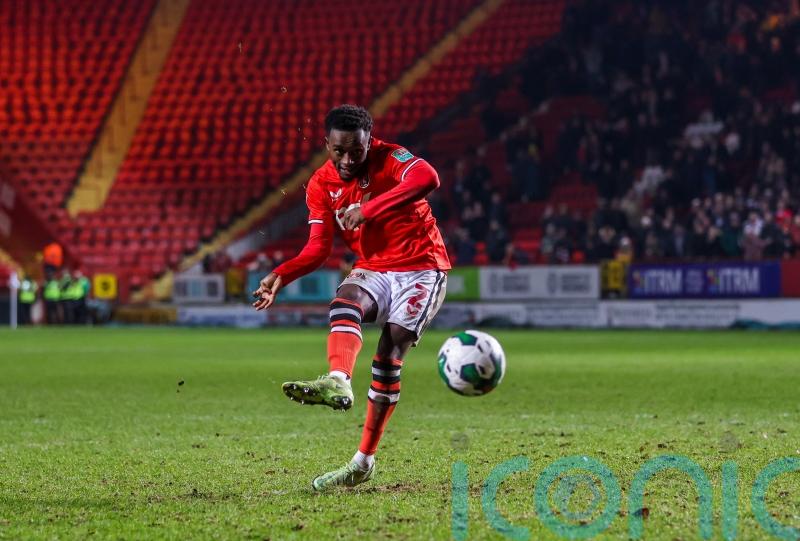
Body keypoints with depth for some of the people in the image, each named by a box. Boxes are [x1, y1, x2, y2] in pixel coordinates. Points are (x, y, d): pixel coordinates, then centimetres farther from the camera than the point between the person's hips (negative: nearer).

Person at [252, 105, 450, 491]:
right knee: (344, 304, -30)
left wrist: (368, 209, -43)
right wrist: (281, 276, -18)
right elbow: (318, 248, 0)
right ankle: (338, 383, -58)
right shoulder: (321, 185, 1)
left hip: (421, 270, -4)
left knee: (391, 350, -19)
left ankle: (364, 461, -18)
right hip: (372, 270, 4)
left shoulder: (389, 159, -14)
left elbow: (428, 179, -36)